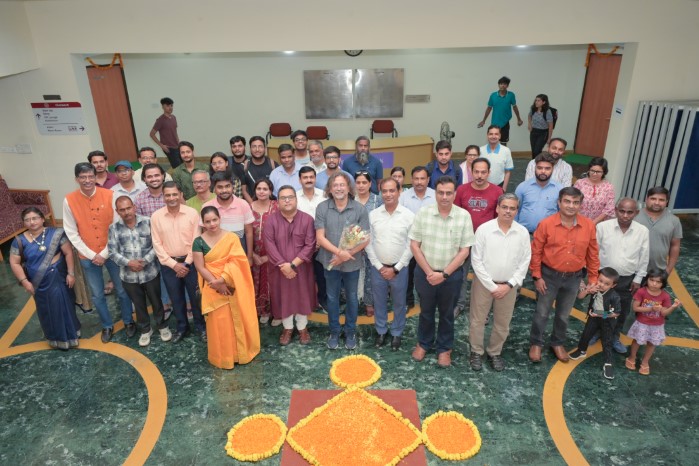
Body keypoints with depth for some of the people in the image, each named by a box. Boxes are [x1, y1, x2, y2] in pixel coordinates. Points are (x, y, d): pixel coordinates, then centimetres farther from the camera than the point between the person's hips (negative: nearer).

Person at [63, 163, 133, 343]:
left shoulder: (109, 195, -11)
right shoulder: (69, 200, -8)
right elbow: (71, 233, -4)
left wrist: (105, 254, -12)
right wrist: (91, 255, -10)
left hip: (111, 252, -1)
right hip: (87, 257, 1)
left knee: (122, 290, 11)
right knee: (97, 295, 13)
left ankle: (128, 321, 32)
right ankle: (107, 326, 33)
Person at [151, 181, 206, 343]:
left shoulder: (192, 213, -9)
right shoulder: (156, 217, -4)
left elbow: (196, 241, -7)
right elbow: (157, 244, -4)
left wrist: (187, 263, -10)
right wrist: (173, 264, -10)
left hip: (190, 262, -1)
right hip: (169, 264, 1)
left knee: (196, 296, 8)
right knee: (176, 298, 14)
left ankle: (201, 326, 27)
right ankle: (182, 327, 32)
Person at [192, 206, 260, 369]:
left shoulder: (232, 238, -5)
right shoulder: (199, 242, -4)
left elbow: (235, 262, -12)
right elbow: (200, 267, -6)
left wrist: (222, 279, -22)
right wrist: (216, 283, -16)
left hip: (234, 287, 1)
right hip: (214, 289, 0)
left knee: (238, 320, 10)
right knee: (219, 323, 6)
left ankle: (241, 352, 29)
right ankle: (223, 357, 22)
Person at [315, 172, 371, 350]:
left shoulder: (360, 209, -10)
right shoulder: (322, 208, -9)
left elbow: (365, 239, -9)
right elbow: (320, 237, -10)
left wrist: (347, 255, -18)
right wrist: (339, 252, -21)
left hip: (352, 263, 0)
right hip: (330, 261, 0)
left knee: (352, 298, 15)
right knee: (332, 298, 15)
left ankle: (350, 332, 34)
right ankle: (334, 331, 33)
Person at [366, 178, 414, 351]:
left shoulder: (409, 216, -9)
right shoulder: (373, 215, -3)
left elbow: (411, 245, -8)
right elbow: (368, 243, -1)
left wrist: (396, 268, -10)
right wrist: (378, 266, -6)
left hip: (399, 268, -1)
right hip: (377, 267, 2)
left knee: (399, 303, 14)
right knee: (379, 302, 16)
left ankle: (396, 333, 34)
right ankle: (381, 331, 36)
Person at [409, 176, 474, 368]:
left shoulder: (464, 216, -10)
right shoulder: (423, 213, -9)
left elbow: (464, 251, -9)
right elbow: (414, 245, -6)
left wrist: (444, 274, -13)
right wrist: (429, 272, -10)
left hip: (452, 275, 0)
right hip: (425, 273, 1)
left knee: (447, 314, 16)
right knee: (426, 311, 17)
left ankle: (444, 348, 34)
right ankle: (423, 343, 38)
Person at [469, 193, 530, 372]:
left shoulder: (523, 232, -5)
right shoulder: (483, 229, -13)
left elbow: (524, 263, -1)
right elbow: (476, 260, -12)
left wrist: (509, 285, -9)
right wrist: (492, 285, -13)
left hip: (508, 285, 2)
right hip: (484, 282, -2)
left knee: (502, 323, 14)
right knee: (477, 320, 10)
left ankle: (495, 353, 35)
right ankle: (476, 352, 30)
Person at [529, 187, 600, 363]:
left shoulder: (588, 226, -6)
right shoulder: (546, 224, -14)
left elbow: (593, 254, 3)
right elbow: (536, 252, -9)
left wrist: (593, 279, 5)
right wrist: (537, 277, -9)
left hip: (573, 278, 3)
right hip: (549, 275, -2)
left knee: (564, 315, 18)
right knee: (542, 312, 9)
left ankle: (557, 344, 38)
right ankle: (536, 344, 28)